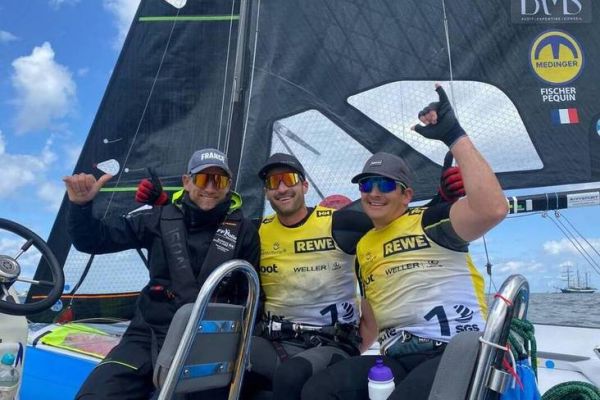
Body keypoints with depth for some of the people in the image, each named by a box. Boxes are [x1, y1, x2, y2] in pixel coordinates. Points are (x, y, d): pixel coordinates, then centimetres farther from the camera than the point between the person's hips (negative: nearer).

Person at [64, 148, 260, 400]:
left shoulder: (243, 231, 2)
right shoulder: (161, 219, 4)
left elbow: (249, 296, 7)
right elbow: (94, 240, 7)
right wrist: (80, 205, -10)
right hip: (149, 333, 2)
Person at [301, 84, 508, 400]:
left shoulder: (430, 221, -3)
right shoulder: (363, 246, 18)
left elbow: (493, 208, -23)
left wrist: (454, 136, -22)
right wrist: (355, 357, 18)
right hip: (397, 361, 6)